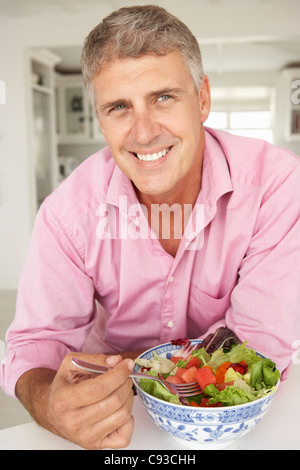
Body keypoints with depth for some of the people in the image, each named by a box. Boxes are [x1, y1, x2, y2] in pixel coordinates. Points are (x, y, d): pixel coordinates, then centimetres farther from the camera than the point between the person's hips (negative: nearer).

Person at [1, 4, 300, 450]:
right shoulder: (70, 208, -14)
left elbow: (260, 345, -18)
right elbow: (39, 339, -11)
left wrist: (126, 367, -23)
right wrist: (47, 402, -32)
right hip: (122, 421, 3)